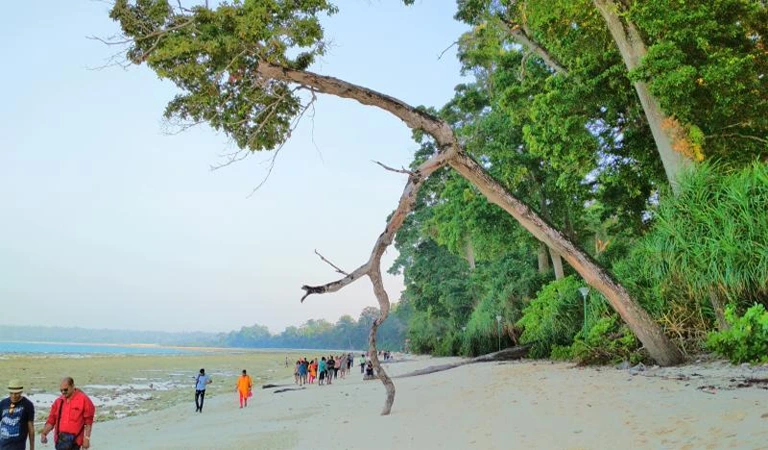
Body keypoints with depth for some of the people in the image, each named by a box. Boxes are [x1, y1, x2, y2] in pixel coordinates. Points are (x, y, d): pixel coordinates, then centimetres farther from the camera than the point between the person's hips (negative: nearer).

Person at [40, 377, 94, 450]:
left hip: (74, 439, -5)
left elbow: (88, 422, -5)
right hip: (60, 438, 5)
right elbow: (51, 420, 15)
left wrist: (86, 438, -10)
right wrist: (44, 433, 1)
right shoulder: (59, 401, 11)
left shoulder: (83, 399, -4)